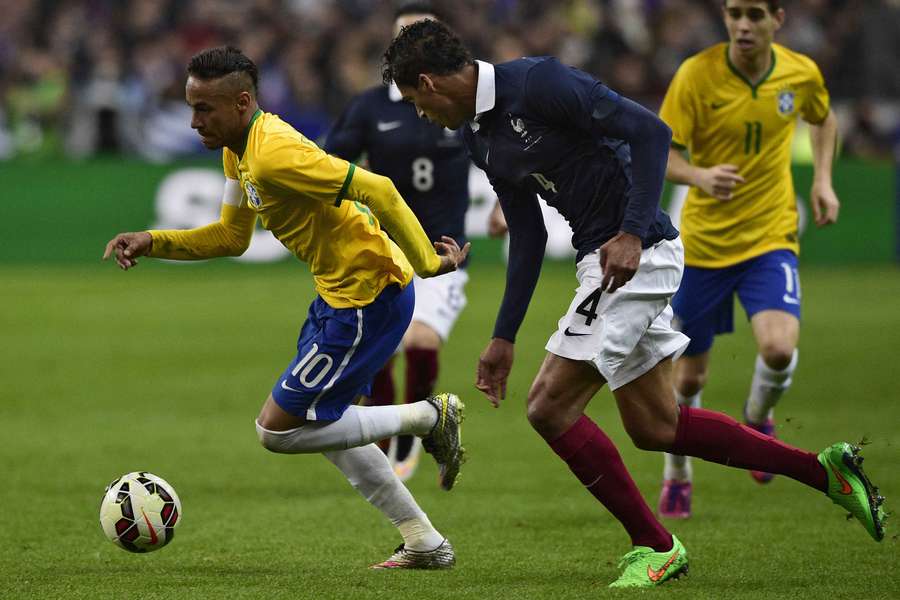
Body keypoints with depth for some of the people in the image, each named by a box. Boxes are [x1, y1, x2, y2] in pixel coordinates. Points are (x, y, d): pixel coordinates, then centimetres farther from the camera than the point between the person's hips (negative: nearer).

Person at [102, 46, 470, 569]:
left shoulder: (274, 153, -25)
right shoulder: (238, 151, 7)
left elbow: (377, 191, -28)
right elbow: (232, 237, 18)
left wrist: (426, 263, -23)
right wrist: (153, 243, 7)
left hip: (369, 299, -10)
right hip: (339, 295, 10)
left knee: (278, 430, -5)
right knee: (323, 427, 19)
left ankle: (429, 418, 4)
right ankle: (426, 544, 25)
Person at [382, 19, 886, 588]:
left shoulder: (538, 82, -16)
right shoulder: (481, 136, 12)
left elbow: (651, 131, -19)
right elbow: (527, 237, 19)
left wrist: (632, 233, -26)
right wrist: (504, 337, 17)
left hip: (638, 252, -10)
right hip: (602, 257, 10)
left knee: (550, 406, -9)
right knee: (654, 427, 13)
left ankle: (655, 546, 1)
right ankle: (824, 469, 20)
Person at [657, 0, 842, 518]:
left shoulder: (802, 73, -4)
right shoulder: (697, 75, -13)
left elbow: (824, 119, 19)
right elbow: (662, 154, -14)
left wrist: (823, 179, 5)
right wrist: (699, 176, -35)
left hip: (771, 237, 1)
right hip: (704, 239, -1)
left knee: (779, 349, -23)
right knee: (690, 375, 8)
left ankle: (758, 420, 11)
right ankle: (678, 477, 34)